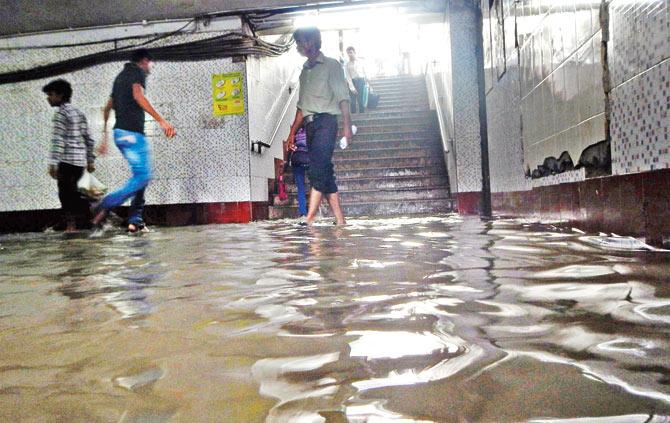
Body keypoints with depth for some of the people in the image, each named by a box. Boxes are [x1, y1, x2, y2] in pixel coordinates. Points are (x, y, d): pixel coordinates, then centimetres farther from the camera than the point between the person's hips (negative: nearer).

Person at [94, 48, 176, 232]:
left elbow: (107, 108, 26)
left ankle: (135, 219, 6)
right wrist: (161, 120, -27)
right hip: (132, 133, -9)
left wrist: (105, 137, 30)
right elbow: (138, 96, -20)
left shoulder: (120, 76, 26)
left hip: (120, 132, 9)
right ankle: (105, 205, -14)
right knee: (142, 176, -9)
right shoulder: (137, 72, 0)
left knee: (141, 175, 11)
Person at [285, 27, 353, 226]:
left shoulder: (331, 65, 4)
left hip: (325, 121, -7)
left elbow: (342, 97, -5)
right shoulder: (305, 71, 23)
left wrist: (347, 125, -17)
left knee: (318, 170, -17)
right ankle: (340, 220, 5)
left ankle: (310, 219, -20)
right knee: (325, 173, 2)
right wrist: (292, 132, 20)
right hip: (309, 125, 7)